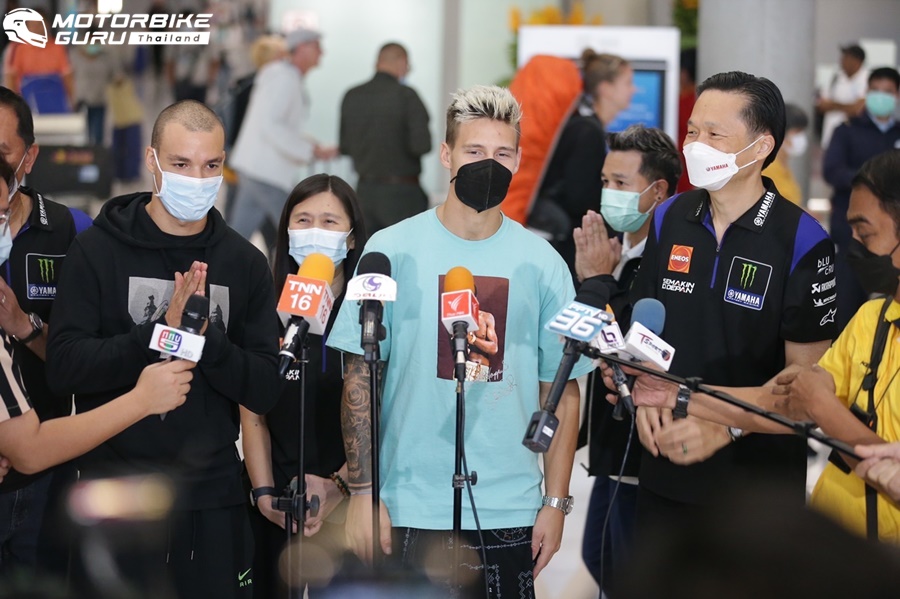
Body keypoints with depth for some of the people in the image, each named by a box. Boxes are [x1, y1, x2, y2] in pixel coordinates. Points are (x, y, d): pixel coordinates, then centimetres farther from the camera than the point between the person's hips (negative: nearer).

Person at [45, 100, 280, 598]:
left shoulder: (244, 262, 6)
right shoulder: (98, 250, -1)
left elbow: (265, 390, 0)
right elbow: (64, 367, -11)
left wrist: (205, 336, -16)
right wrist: (163, 330, -20)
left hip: (214, 498, 2)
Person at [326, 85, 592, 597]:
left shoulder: (542, 264, 3)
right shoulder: (393, 250, -2)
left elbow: (562, 391, 6)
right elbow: (360, 378, -1)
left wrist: (556, 502, 1)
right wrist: (363, 492, -6)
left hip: (510, 515, 1)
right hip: (410, 513, -1)